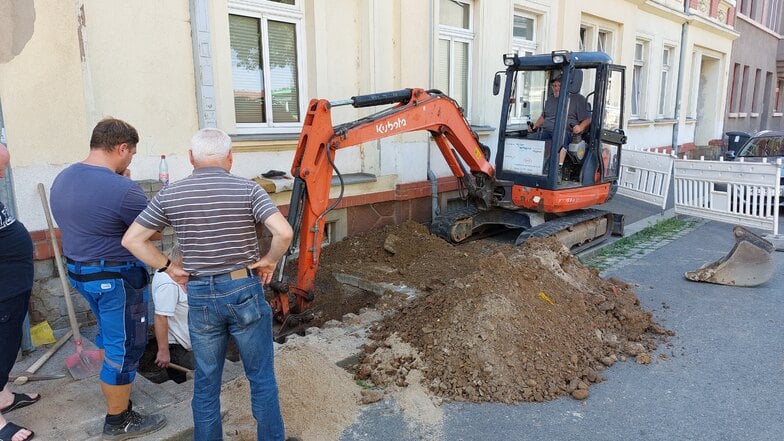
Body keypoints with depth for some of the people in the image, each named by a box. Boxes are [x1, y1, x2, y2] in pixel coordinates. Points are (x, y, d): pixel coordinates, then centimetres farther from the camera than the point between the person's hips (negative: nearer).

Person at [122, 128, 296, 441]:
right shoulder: (247, 189, -10)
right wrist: (270, 261, -4)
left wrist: (169, 268, 6)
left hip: (200, 296, 2)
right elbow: (284, 233, -20)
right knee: (261, 378, 13)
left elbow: (132, 240, 1)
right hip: (245, 291, -2)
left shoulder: (170, 195, -2)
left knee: (206, 383, 17)